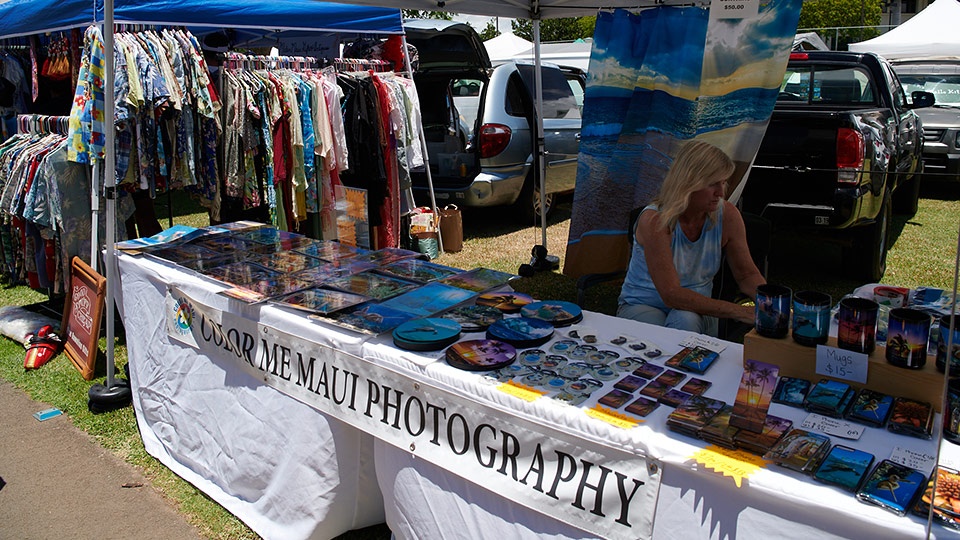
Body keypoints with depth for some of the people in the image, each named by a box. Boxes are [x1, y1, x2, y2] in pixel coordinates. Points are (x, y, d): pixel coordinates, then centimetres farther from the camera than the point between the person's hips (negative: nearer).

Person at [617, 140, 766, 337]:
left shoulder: (727, 215, -8)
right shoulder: (654, 220, -23)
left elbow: (746, 274, 3)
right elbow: (672, 295, -28)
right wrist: (738, 311, -32)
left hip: (696, 309, 3)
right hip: (641, 306, -3)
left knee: (685, 321, -33)